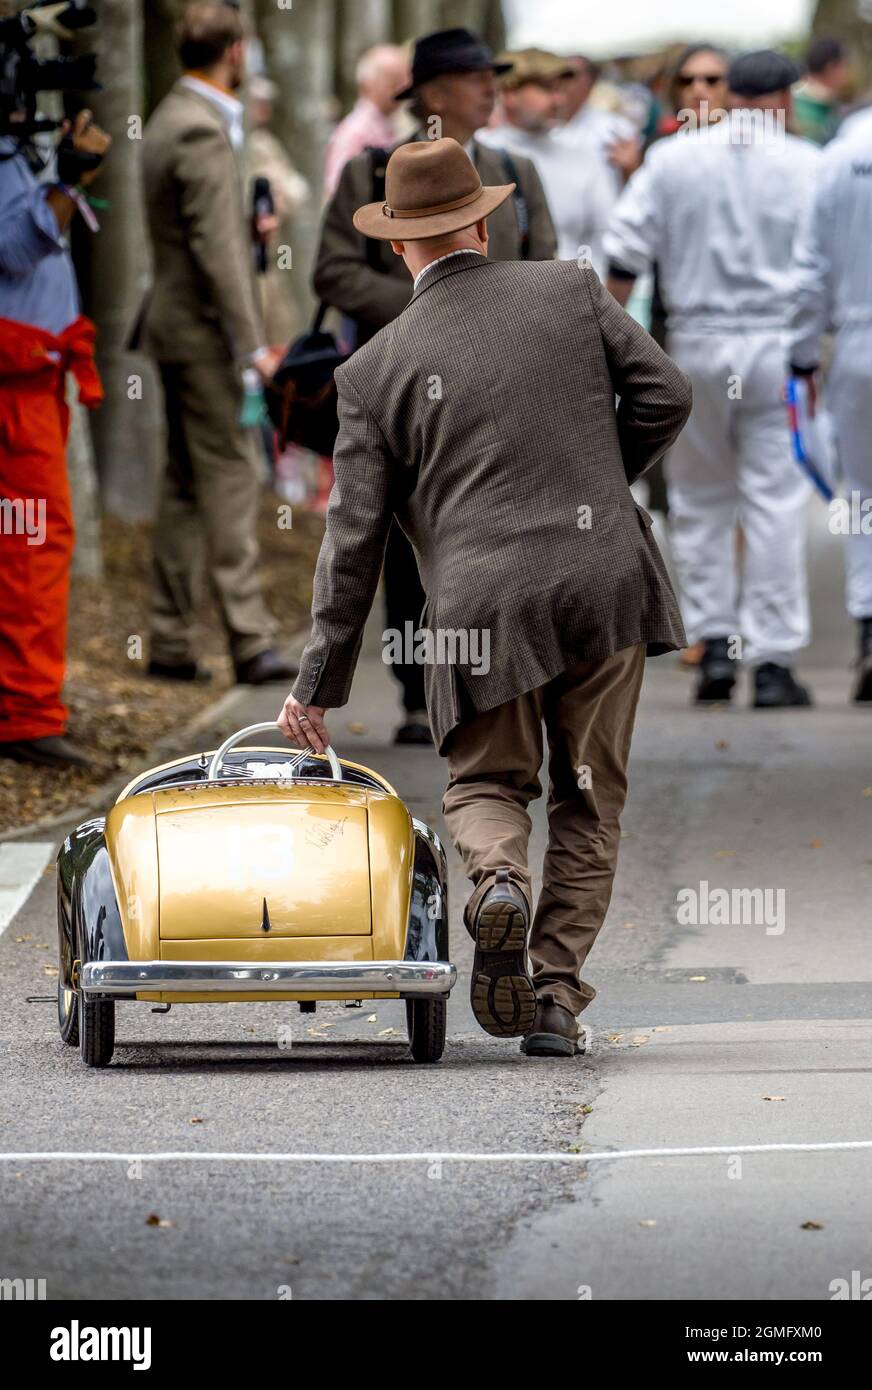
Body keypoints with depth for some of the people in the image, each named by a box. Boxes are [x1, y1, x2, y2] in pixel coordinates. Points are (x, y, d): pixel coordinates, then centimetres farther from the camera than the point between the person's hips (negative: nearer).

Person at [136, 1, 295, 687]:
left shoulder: (171, 120, 13)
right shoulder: (203, 133, -18)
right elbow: (217, 249, -22)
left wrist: (251, 225, 15)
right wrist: (252, 344, -22)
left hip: (176, 323, 10)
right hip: (204, 328, -10)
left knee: (187, 483, 12)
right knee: (229, 481, -8)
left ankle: (172, 642, 14)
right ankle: (251, 642, -9)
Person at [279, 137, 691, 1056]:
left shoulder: (375, 370, 1)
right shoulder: (570, 290, 4)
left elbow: (352, 540, 1)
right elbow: (664, 395, 2)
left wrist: (319, 686, 7)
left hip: (483, 605, -1)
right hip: (607, 586, 1)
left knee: (486, 783, 18)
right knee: (589, 800, 13)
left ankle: (498, 876, -15)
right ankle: (556, 996, 7)